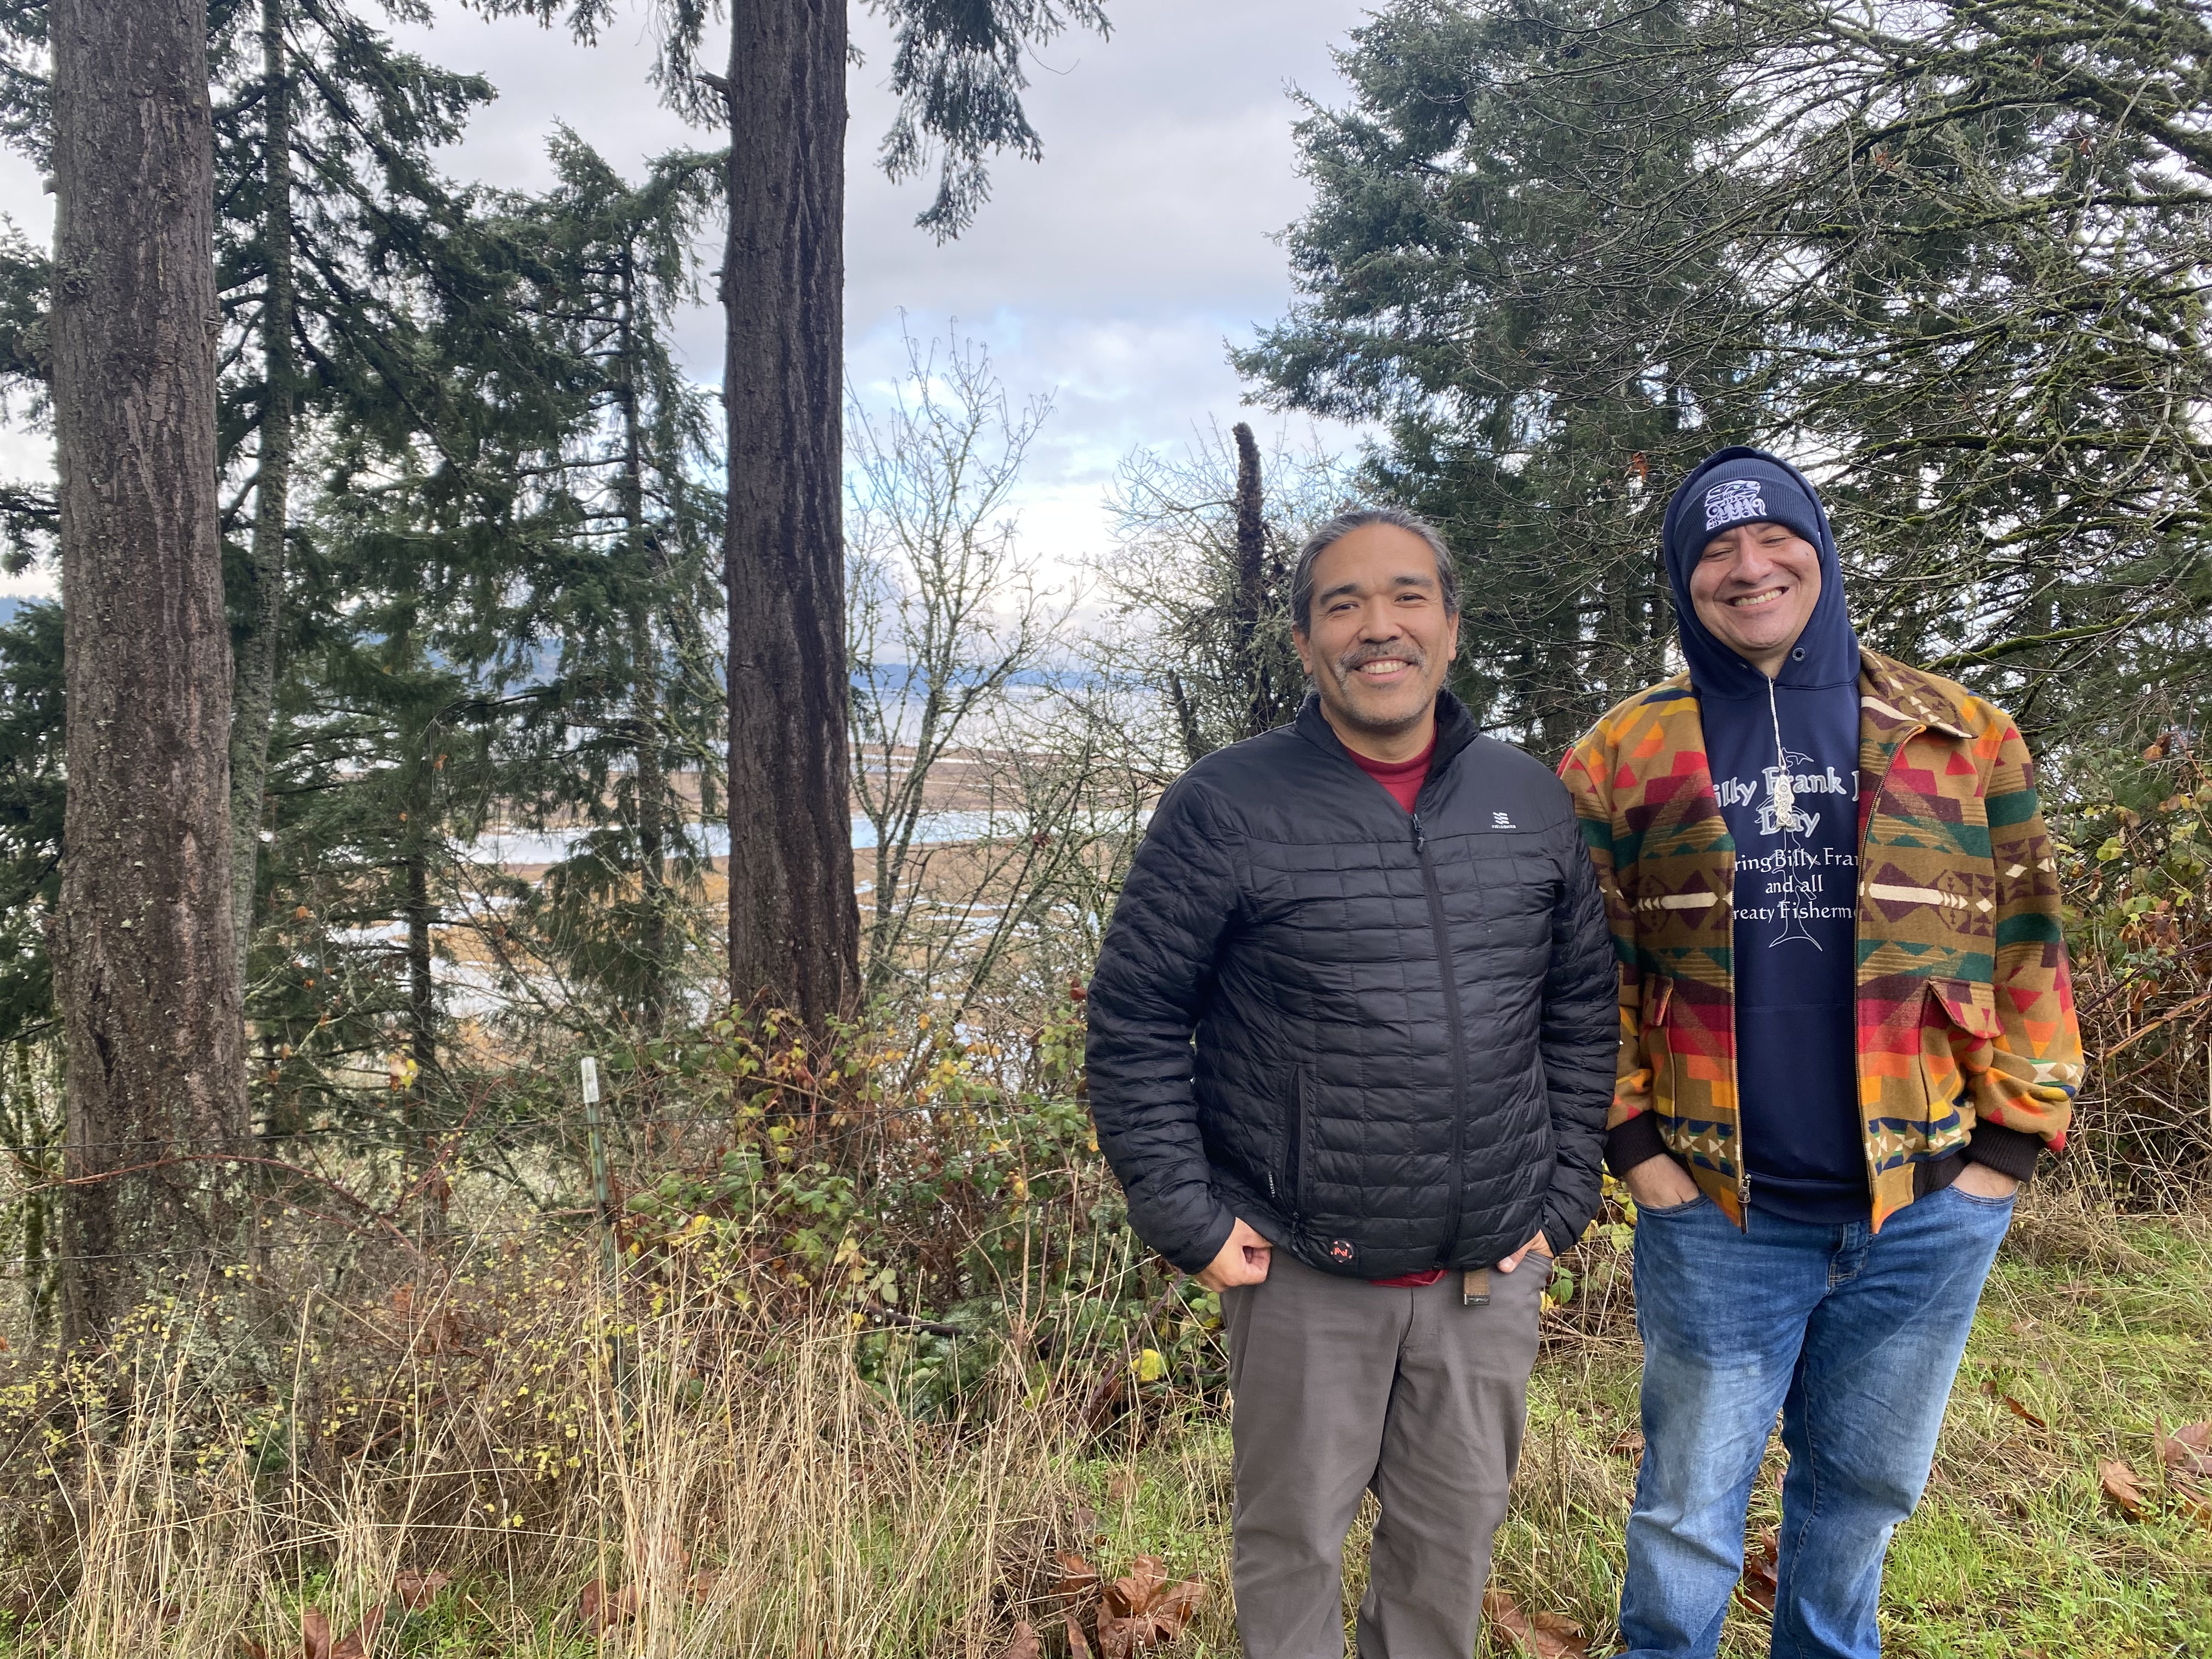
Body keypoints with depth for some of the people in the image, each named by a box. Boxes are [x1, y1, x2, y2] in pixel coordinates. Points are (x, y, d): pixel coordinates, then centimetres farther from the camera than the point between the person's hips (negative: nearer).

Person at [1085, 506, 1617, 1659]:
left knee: (1456, 1540, 18)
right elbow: (1133, 1024, -6)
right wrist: (1188, 1224, -9)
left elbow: (1582, 1014, 11)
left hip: (1492, 1274, 4)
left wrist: (1563, 1203, 6)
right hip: (1300, 1275, -3)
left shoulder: (1533, 804, 4)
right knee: (1292, 1545, 13)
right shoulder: (1226, 807, -9)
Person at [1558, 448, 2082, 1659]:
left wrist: (2014, 1139, -1)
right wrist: (1629, 1138, -5)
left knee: (1866, 1489, 19)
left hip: (1930, 1208, 2)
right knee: (1689, 1505, 11)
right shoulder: (1622, 756, 0)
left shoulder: (1963, 737, 3)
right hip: (1714, 1211, -1)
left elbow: (2024, 945, 4)